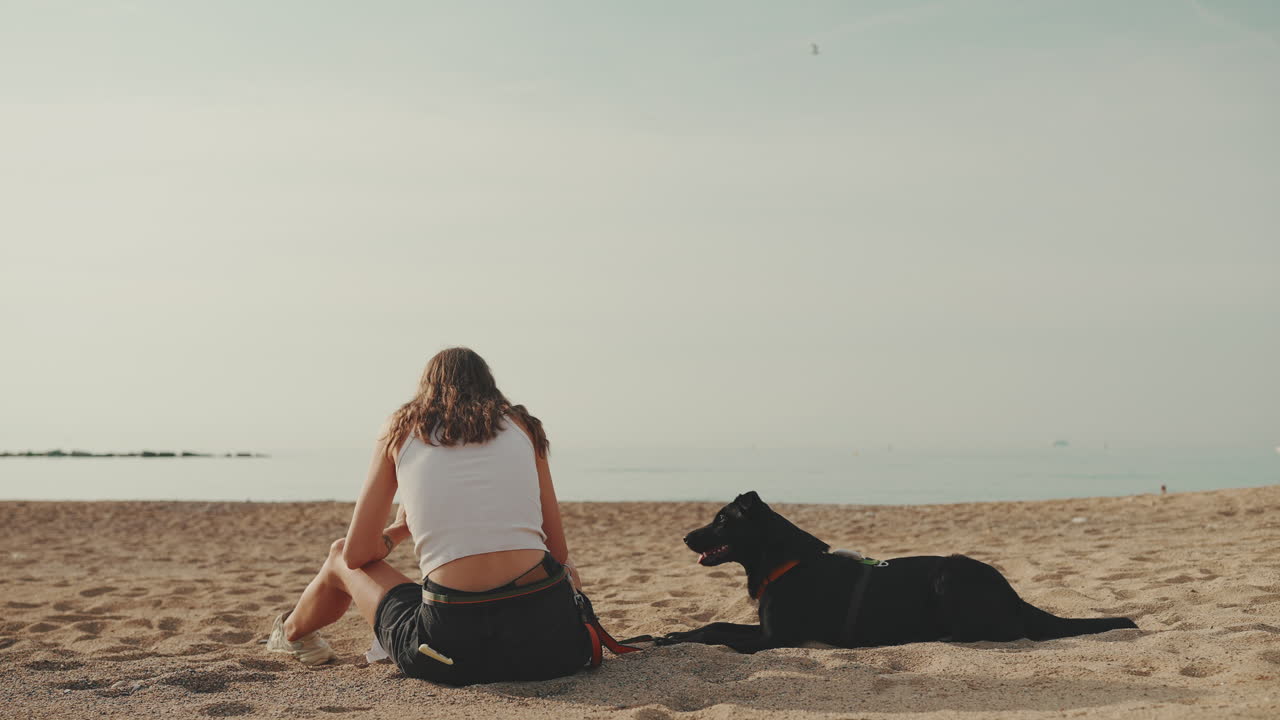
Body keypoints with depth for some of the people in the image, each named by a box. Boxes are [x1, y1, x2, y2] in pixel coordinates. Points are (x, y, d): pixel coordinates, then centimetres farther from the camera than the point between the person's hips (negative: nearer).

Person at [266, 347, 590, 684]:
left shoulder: (401, 429, 13)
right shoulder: (521, 425, 15)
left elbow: (355, 554, 15)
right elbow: (559, 553, 14)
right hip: (551, 641, 1)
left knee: (340, 557, 29)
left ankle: (291, 632, 60)